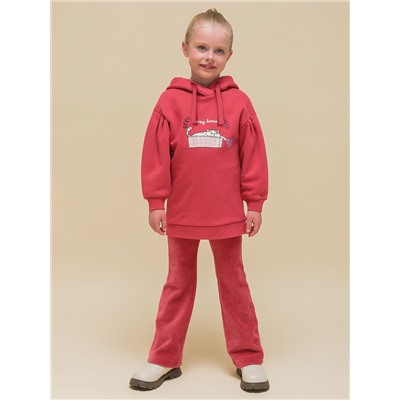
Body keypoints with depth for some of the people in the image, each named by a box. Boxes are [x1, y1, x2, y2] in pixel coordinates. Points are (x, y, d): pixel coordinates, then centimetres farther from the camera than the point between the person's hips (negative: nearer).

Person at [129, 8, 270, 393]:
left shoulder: (238, 102, -4)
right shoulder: (170, 100, -5)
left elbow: (253, 156, -2)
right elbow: (155, 155, -5)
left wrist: (255, 204, -2)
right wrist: (155, 203, -6)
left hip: (228, 215, 0)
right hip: (181, 214, 0)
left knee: (234, 283, 14)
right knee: (178, 284, 15)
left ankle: (248, 358, 27)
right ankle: (164, 358, 27)